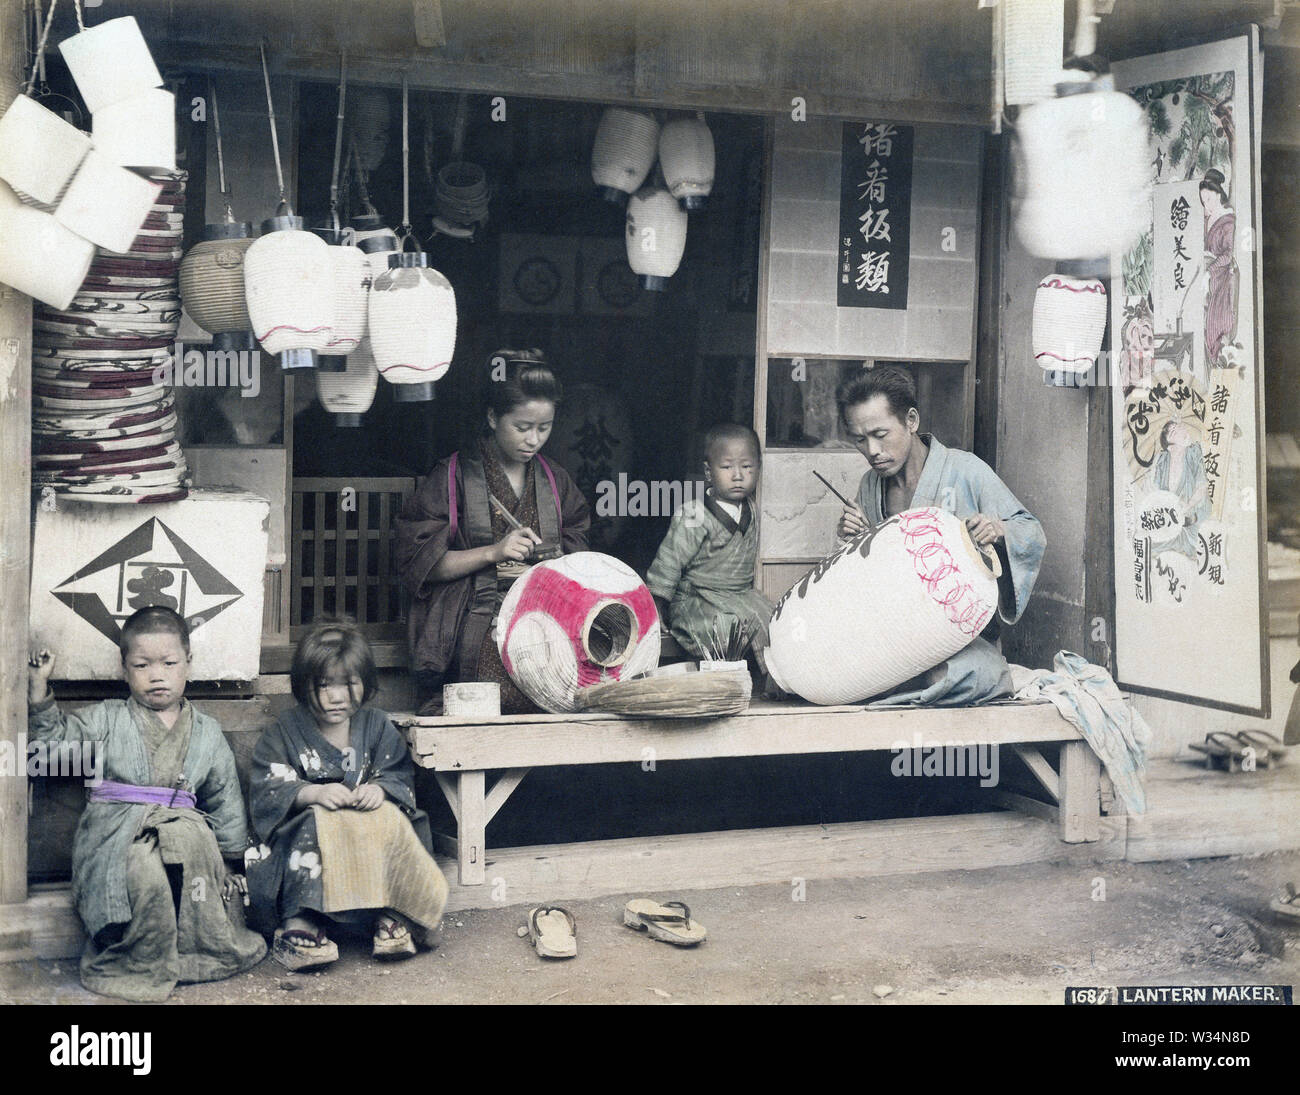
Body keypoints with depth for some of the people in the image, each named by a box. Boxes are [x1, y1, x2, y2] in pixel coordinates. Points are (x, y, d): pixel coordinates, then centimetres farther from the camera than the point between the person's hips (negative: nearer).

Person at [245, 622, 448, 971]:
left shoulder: (377, 726, 10)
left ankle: (392, 916, -31)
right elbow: (267, 792, -9)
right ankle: (298, 921, -43)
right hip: (305, 830, -2)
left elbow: (400, 776, 3)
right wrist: (315, 793, -27)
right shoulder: (283, 733, 2)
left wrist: (379, 789, -22)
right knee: (318, 824, -36)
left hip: (372, 820, 2)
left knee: (390, 821, -30)